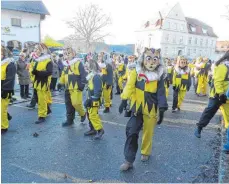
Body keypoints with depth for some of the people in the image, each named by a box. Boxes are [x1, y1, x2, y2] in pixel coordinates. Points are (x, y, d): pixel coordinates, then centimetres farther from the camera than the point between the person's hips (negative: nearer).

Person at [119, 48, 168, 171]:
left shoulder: (159, 76, -3)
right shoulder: (136, 73, -5)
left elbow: (161, 94, -3)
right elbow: (129, 87, -9)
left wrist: (162, 109, -8)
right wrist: (124, 100, -18)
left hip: (151, 109, 1)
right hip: (137, 108, 0)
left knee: (148, 132, 14)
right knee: (131, 132, -5)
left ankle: (145, 153, 39)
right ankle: (129, 160, 5)